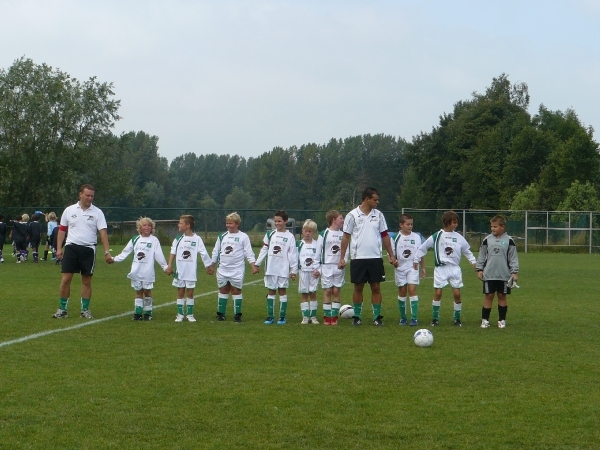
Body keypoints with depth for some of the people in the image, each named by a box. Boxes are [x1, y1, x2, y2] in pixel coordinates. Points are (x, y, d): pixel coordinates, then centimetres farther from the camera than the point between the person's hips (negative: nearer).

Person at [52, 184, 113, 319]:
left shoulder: (97, 212, 1)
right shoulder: (69, 210, 4)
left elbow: (103, 232, -5)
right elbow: (62, 230, 9)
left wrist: (107, 252, -12)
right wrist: (59, 248, 2)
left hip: (88, 249, 0)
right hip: (71, 247, 0)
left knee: (87, 281, 5)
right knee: (65, 279, -3)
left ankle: (85, 310, 15)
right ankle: (62, 309, 6)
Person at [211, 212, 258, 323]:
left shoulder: (243, 237, -2)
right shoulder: (222, 236, 10)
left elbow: (249, 253, -4)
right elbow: (216, 252, 17)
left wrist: (253, 266, -12)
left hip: (237, 269, -4)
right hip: (223, 269, 4)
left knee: (236, 290, -1)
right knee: (223, 290, 9)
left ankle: (237, 315, 4)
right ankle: (221, 314, 15)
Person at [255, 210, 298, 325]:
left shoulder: (290, 237, 0)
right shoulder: (270, 234, 8)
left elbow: (293, 254, -1)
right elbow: (264, 250, 12)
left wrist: (294, 270, -5)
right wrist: (257, 263, 8)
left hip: (283, 269, -3)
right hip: (270, 268, 3)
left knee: (282, 291, 0)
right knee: (270, 291, 5)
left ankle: (282, 317, 6)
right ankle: (270, 316, 10)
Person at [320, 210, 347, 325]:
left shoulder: (343, 234, 9)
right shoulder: (324, 234, 1)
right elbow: (318, 250, 0)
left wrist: (344, 261, -10)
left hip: (339, 267, 2)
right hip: (326, 266, -2)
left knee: (336, 291, 2)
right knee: (327, 291, -1)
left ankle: (334, 316, 6)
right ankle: (326, 316, 4)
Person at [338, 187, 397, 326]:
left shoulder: (378, 215, 7)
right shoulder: (352, 215, -3)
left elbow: (384, 236, 12)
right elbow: (346, 237, -1)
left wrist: (391, 255, 8)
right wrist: (342, 258, -5)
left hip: (375, 258, 2)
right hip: (358, 258, -2)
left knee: (376, 287, 2)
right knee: (358, 287, 5)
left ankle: (377, 317, 8)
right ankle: (357, 317, 14)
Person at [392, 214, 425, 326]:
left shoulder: (416, 237, 3)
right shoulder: (396, 238, -1)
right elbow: (392, 254, 1)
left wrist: (423, 268, 10)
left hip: (413, 268, 0)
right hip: (400, 268, 0)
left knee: (412, 290, -12)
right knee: (402, 292, 7)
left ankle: (414, 318, -12)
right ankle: (403, 317, 17)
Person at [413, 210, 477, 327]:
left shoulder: (458, 237, 5)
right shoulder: (436, 236, -3)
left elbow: (467, 251, 16)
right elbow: (423, 247, 5)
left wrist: (473, 262, 8)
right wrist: (416, 260, 6)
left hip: (454, 268, 2)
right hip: (441, 268, -2)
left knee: (457, 293, -1)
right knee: (437, 293, -3)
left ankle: (457, 318, 12)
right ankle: (435, 318, 8)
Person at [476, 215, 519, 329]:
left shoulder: (509, 241, 0)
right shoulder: (487, 240, 4)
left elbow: (513, 258, 1)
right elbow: (482, 256, 9)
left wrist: (514, 272, -4)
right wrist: (479, 269, 4)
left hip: (504, 275, -1)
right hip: (489, 275, 1)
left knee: (502, 296, 7)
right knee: (488, 296, 2)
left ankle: (502, 320, 16)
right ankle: (485, 319, 8)